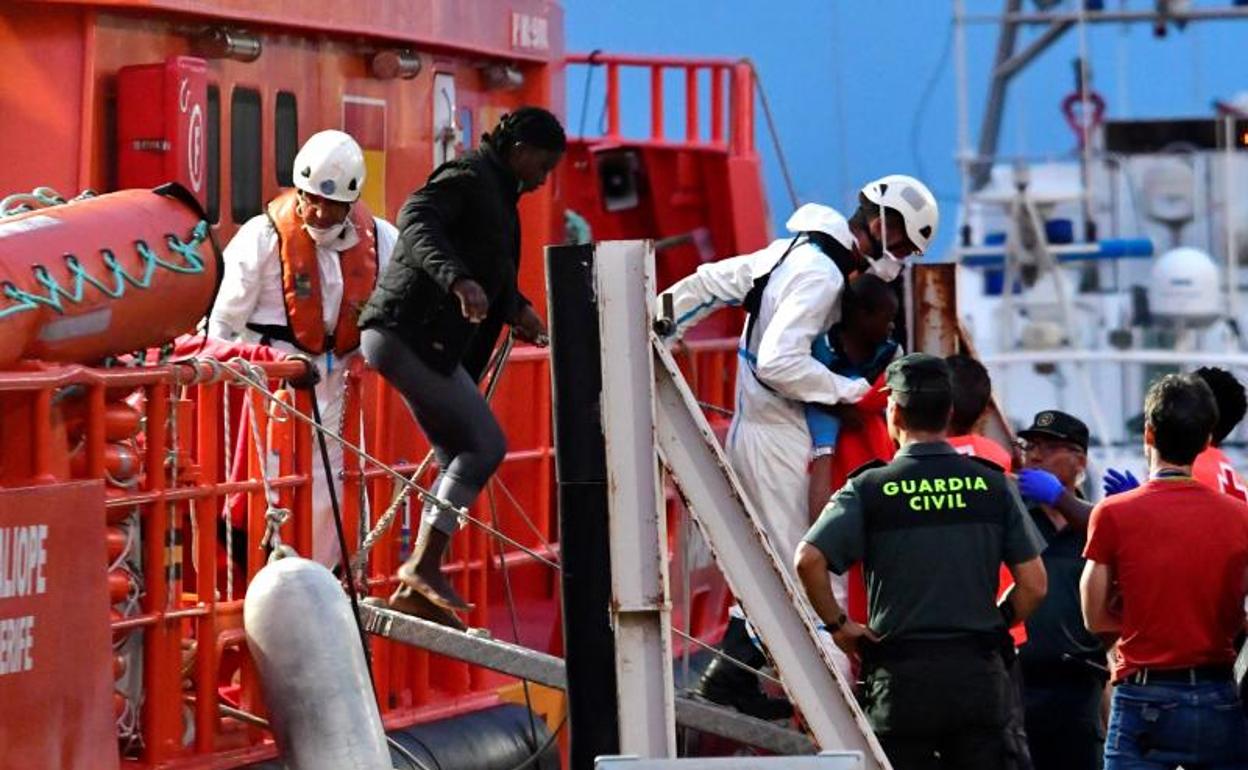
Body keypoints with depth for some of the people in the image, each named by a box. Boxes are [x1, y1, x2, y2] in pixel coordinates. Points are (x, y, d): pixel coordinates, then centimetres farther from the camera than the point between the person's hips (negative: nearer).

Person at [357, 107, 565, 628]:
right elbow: (416, 219, -26)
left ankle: (416, 585, 11)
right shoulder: (468, 176, -8)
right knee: (484, 445, -12)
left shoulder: (498, 195, 23)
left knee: (461, 458, 9)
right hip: (408, 333, -10)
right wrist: (459, 280, -39)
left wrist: (517, 310, 17)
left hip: (429, 344, 10)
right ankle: (425, 565, -11)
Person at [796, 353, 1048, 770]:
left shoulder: (871, 488, -3)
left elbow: (808, 560, -14)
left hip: (901, 676, -2)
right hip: (978, 673, 2)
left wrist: (838, 624, -1)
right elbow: (1033, 584, 2)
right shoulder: (993, 485, 3)